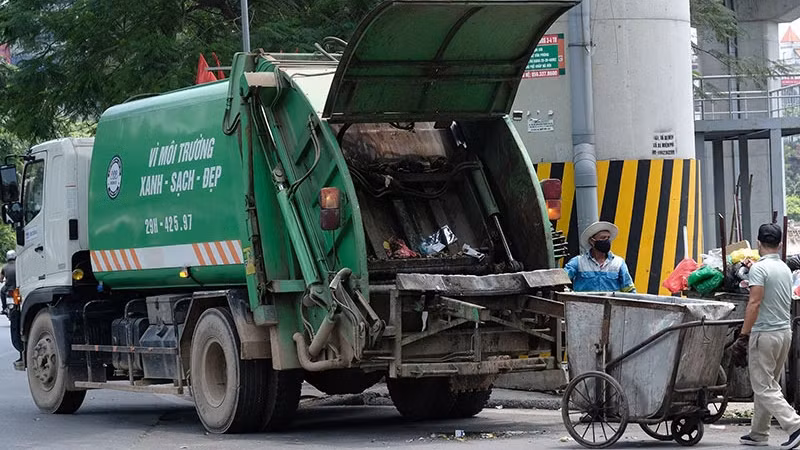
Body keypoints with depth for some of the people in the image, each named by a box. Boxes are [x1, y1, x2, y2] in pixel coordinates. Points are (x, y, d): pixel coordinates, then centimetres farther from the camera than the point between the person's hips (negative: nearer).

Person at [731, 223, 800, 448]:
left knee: (764, 388, -5)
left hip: (765, 334, -8)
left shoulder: (759, 268, -14)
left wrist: (743, 335, -17)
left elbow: (755, 303, -20)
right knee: (767, 385, 15)